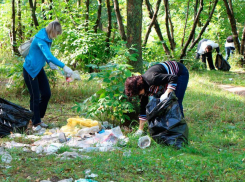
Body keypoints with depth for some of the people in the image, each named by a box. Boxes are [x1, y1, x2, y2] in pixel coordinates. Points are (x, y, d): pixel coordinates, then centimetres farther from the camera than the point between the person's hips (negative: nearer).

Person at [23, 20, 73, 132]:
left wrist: (50, 63, -4)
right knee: (35, 97, -4)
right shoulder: (40, 40, -27)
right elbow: (49, 56, -37)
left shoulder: (47, 39, 2)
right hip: (30, 70, -9)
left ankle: (39, 118, 21)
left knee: (46, 94, 7)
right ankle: (35, 123, 7)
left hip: (39, 69, 9)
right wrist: (64, 67, -43)